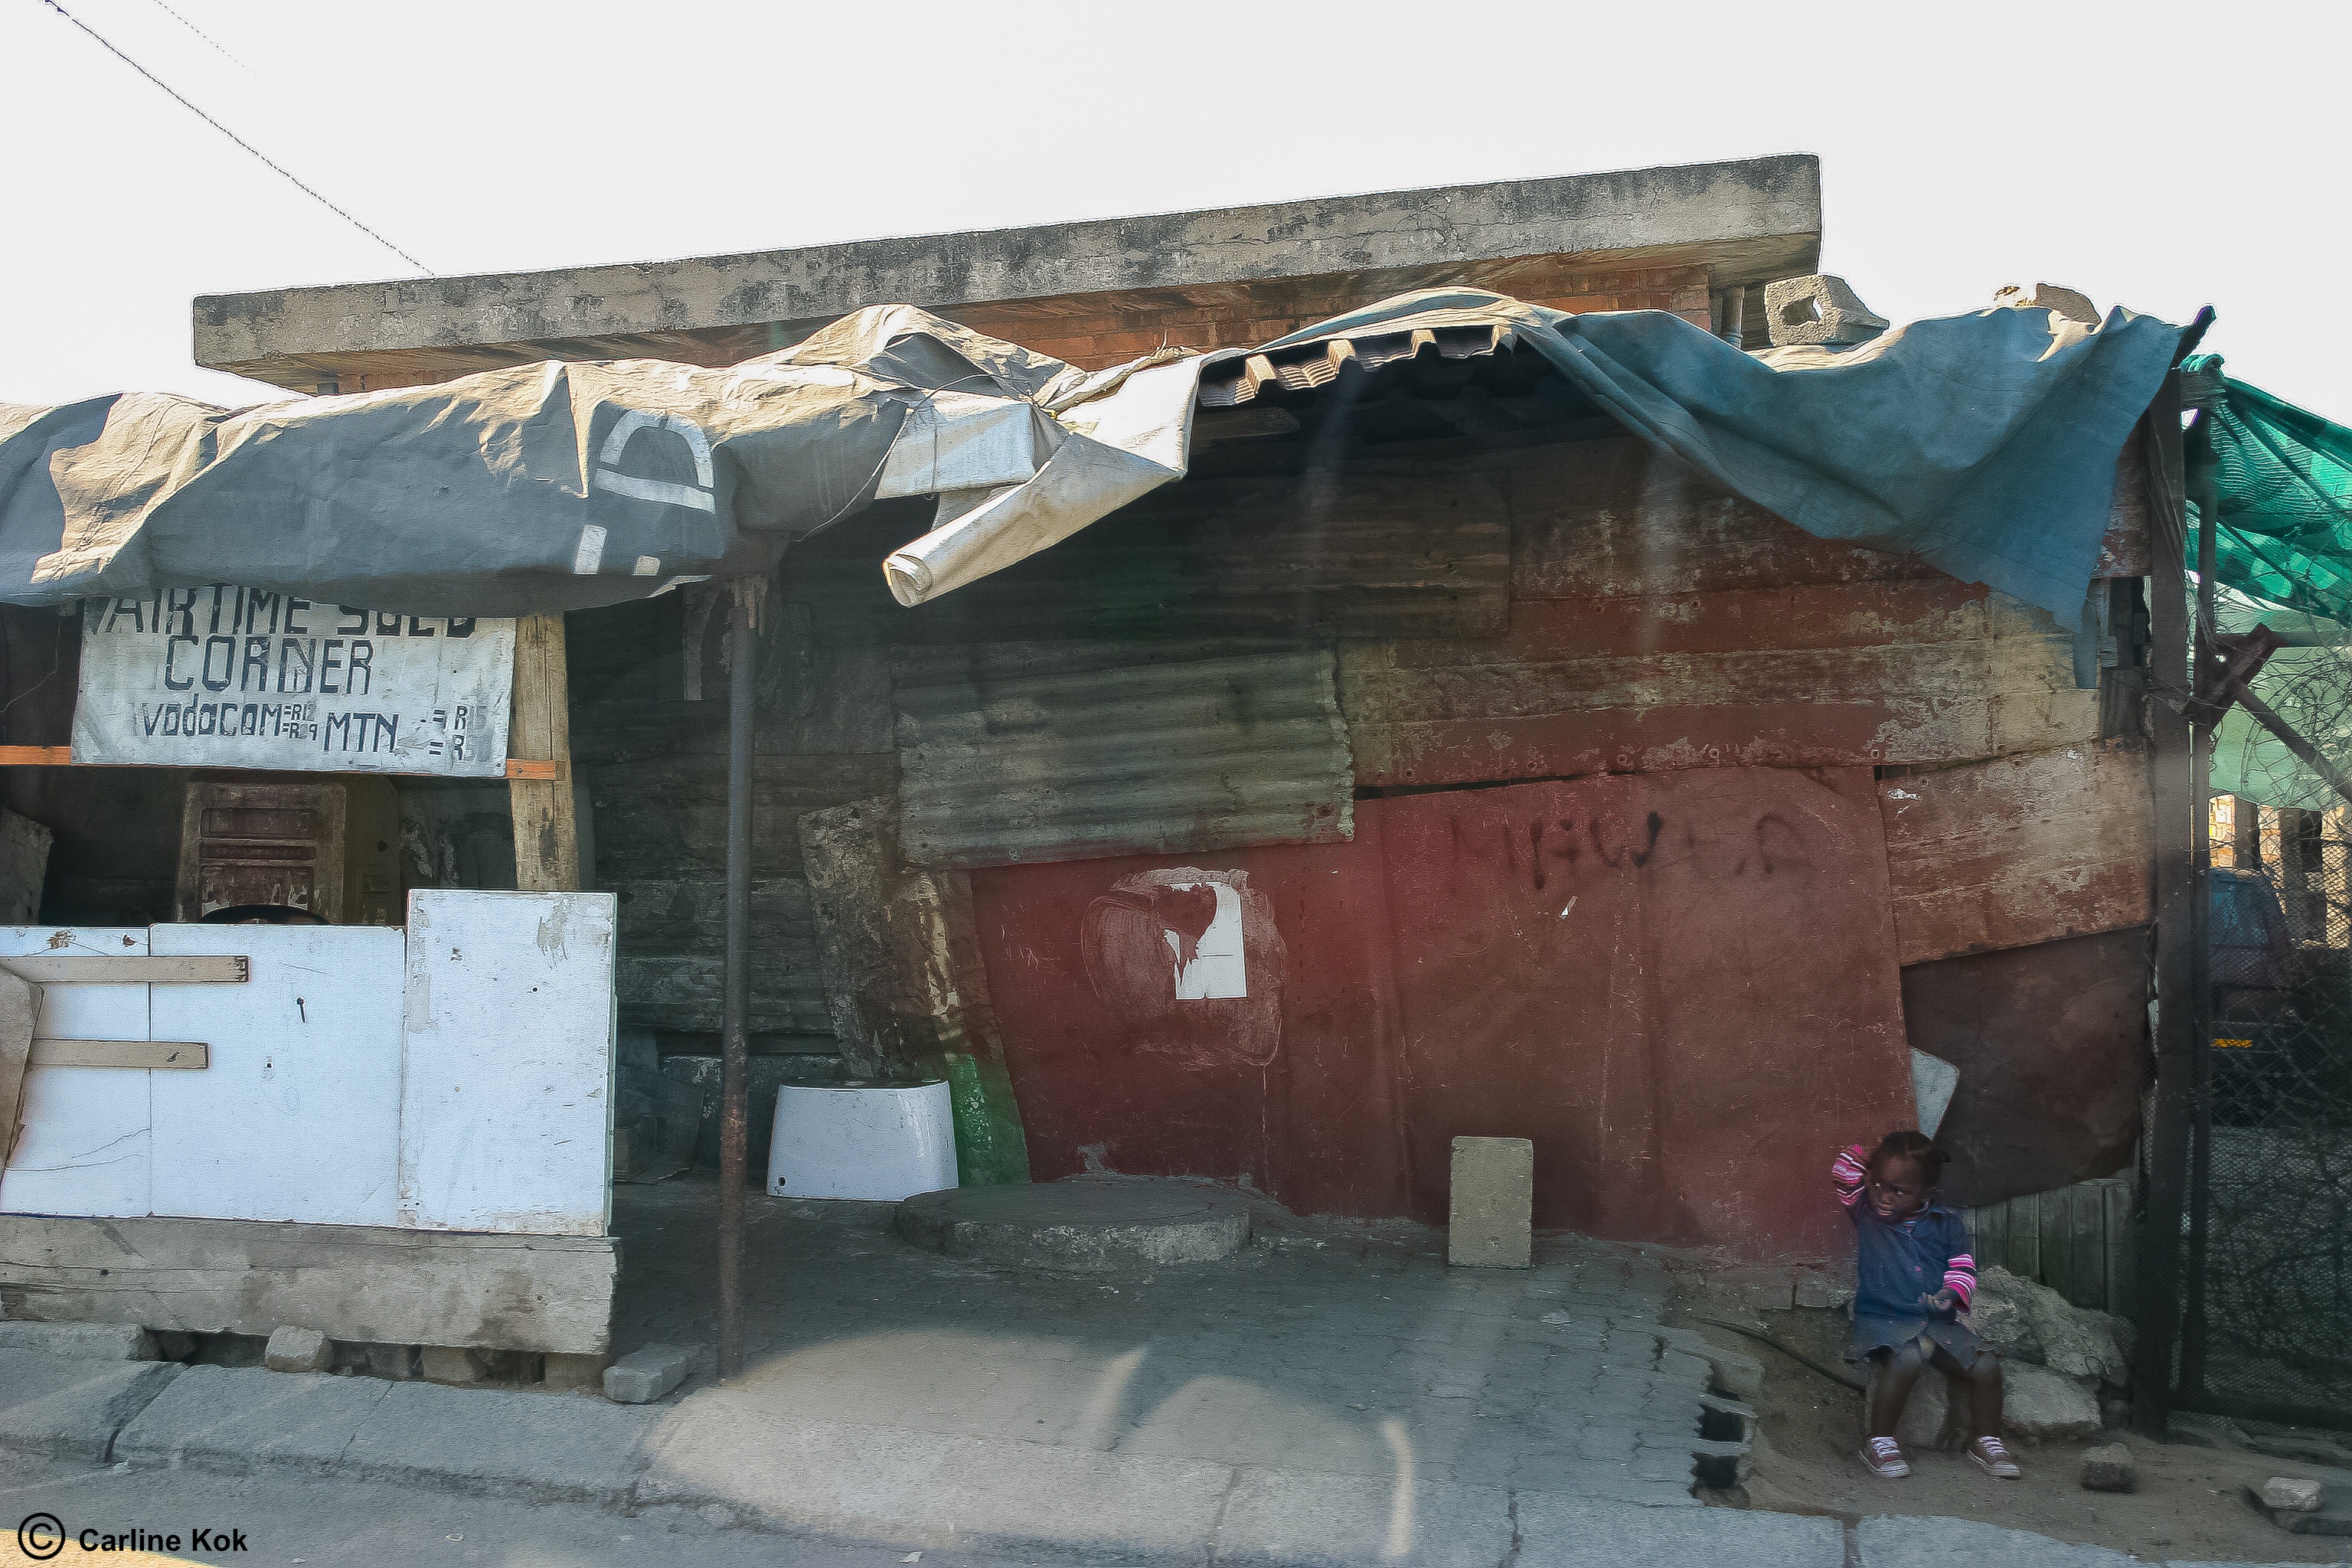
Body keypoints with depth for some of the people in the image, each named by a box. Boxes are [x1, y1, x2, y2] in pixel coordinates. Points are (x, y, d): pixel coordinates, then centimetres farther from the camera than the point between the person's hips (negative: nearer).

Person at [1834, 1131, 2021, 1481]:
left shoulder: (1946, 1223, 7)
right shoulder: (1864, 1212, 2)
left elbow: (1963, 1267, 8)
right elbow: (1846, 1171, -5)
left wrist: (1952, 1293, -11)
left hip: (1937, 1322, 4)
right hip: (1882, 1320, -4)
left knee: (1986, 1364, -14)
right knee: (1907, 1359, -34)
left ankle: (1985, 1440, 13)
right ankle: (1879, 1442, -19)